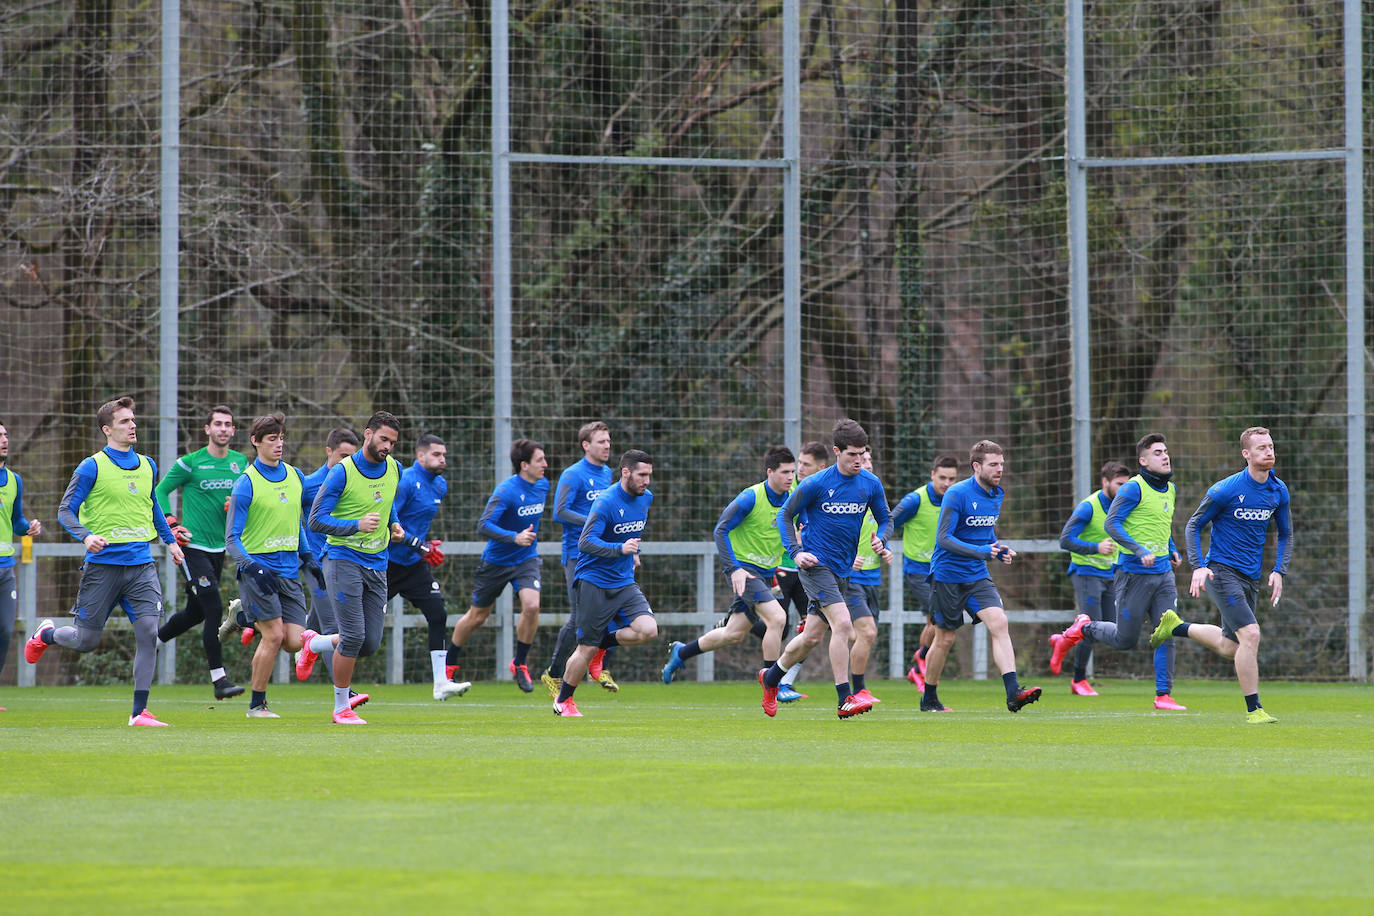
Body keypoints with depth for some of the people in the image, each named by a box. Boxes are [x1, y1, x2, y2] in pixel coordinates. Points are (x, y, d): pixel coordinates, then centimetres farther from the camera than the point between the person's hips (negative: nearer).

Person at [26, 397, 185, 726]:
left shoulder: (147, 466, 12)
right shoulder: (92, 467, -6)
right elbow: (66, 511, -7)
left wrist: (170, 540, 27)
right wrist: (87, 536, -24)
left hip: (140, 564, 4)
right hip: (103, 564, -4)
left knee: (148, 631, -13)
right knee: (86, 641, 4)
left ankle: (139, 711, -10)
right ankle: (46, 634, 39)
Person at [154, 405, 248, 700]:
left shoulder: (241, 462, 8)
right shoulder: (191, 463, -7)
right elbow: (160, 491, 0)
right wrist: (172, 525, -11)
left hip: (219, 547, 6)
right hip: (193, 545, -6)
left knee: (196, 611, 15)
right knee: (214, 609, -15)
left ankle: (152, 641, 40)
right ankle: (219, 679, -13)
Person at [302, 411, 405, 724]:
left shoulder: (394, 469, 6)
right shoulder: (342, 472, -12)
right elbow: (316, 519, -14)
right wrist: (356, 526, -25)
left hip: (377, 565, 6)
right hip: (344, 560, -6)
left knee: (370, 643, 1)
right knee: (354, 636, -13)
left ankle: (313, 644, 30)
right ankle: (341, 707, 3)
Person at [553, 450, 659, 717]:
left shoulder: (645, 498, 5)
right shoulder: (606, 502, -18)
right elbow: (585, 542, -23)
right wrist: (620, 548, -34)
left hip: (624, 582, 6)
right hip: (594, 582, -6)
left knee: (648, 630, -17)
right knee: (586, 649, -2)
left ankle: (604, 642, 10)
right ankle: (563, 701, 19)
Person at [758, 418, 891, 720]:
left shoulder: (871, 484, 1)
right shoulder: (816, 484, -12)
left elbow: (884, 519, 14)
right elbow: (784, 515, -2)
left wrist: (881, 540, -7)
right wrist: (795, 552, -13)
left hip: (843, 569, 6)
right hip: (815, 564, -6)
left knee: (813, 636, 13)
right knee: (842, 623, -22)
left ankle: (771, 677, 37)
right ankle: (844, 700, -22)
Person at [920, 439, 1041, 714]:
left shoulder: (997, 495, 7)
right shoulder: (957, 495, -15)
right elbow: (943, 537, -19)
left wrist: (1000, 550, 4)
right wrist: (981, 552, -28)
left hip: (977, 577, 5)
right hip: (948, 575, -5)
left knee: (999, 623, -14)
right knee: (945, 638, 2)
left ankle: (1013, 692, -23)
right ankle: (929, 699, 21)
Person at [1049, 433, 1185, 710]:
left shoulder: (1170, 490, 14)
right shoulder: (1134, 488, -11)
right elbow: (1111, 524, -16)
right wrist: (1140, 551, -25)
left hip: (1163, 573, 7)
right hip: (1134, 573, -7)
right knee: (1126, 639, 0)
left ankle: (1163, 695, 1)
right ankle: (1083, 628, 26)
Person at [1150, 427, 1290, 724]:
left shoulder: (1279, 491, 3)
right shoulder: (1225, 490, -14)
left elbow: (1285, 534, 16)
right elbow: (1193, 526, -4)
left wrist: (1279, 571, 2)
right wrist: (1198, 567, -16)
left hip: (1251, 577, 7)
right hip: (1222, 572, -7)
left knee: (1229, 648, 14)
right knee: (1250, 634, -21)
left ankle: (1176, 626, 37)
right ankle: (1253, 709, -13)